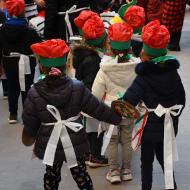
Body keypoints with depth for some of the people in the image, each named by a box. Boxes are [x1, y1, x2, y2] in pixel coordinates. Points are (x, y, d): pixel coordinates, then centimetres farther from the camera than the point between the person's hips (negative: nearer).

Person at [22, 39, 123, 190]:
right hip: (75, 142, 0)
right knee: (81, 174, 16)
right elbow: (98, 109, -8)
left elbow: (30, 123, -7)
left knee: (52, 175, 20)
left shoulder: (34, 94, -16)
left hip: (49, 145, 0)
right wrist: (118, 117, 7)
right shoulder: (77, 88, -15)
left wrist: (28, 138, 15)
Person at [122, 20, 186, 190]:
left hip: (150, 126, -5)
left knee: (147, 160, 9)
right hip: (170, 125, 5)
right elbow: (181, 99, 6)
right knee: (164, 156, 22)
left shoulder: (143, 79, -20)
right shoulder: (173, 73, -3)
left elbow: (128, 102, -25)